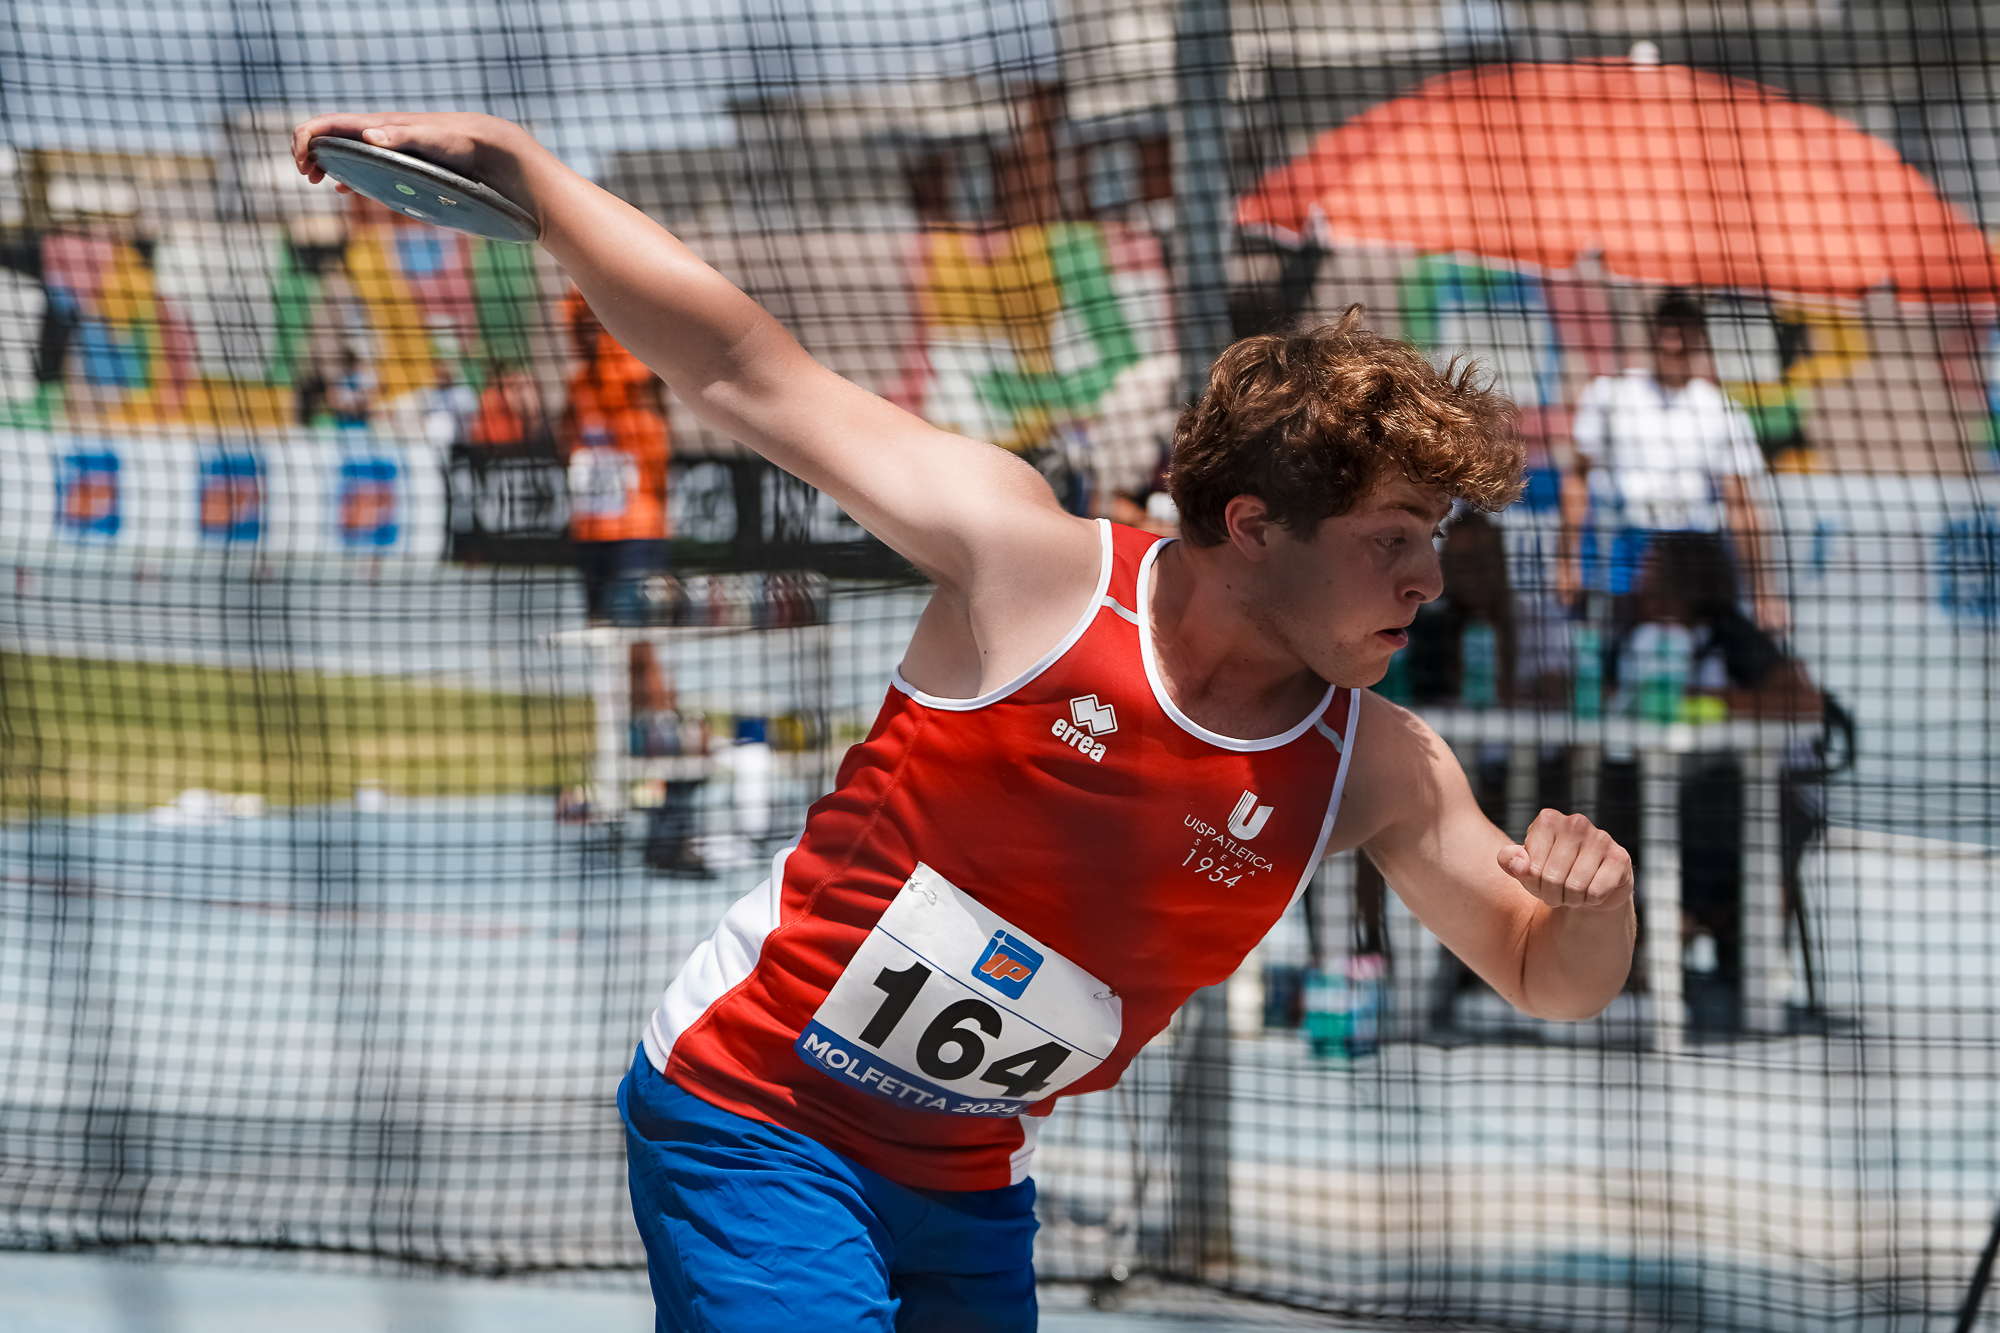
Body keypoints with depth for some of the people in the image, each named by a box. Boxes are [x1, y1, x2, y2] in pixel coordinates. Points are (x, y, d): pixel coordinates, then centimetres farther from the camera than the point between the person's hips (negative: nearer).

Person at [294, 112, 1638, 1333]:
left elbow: (1553, 980, 3)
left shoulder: (1377, 770, -5)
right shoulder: (1030, 561, -15)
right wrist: (513, 162, -11)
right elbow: (747, 372, -10)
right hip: (753, 1113, -5)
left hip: (970, 1191, 5)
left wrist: (1597, 900, -22)